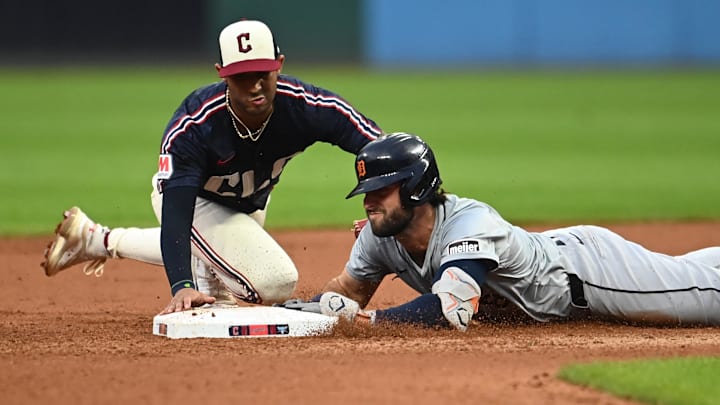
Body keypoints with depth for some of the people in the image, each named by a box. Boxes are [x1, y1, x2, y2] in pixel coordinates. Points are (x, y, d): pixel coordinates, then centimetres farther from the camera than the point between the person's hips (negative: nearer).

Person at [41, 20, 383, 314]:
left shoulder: (306, 106, -34)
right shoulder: (192, 127, -41)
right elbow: (176, 211, -45)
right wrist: (181, 286, -58)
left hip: (249, 203, 6)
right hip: (194, 202, -6)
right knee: (275, 281, -22)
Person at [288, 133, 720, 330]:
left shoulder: (469, 224, -41)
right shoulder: (380, 236, -18)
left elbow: (448, 313, -52)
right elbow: (349, 289, -2)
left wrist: (356, 315, -53)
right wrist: (309, 311, -25)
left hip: (585, 263, -7)